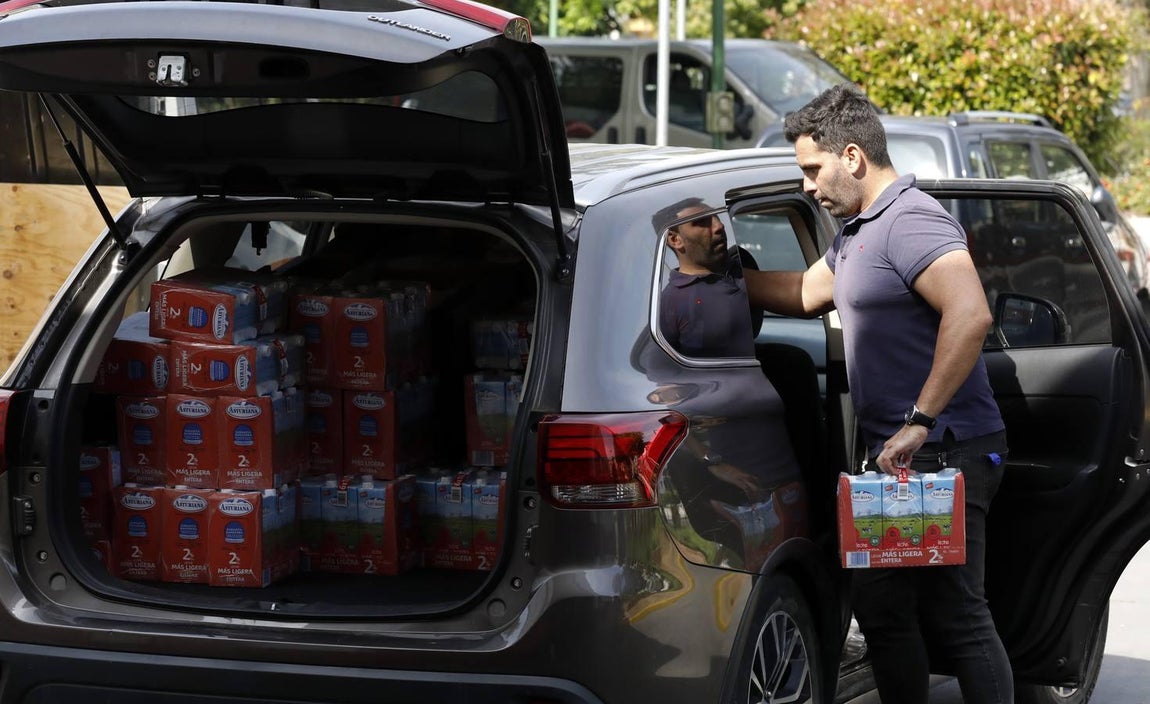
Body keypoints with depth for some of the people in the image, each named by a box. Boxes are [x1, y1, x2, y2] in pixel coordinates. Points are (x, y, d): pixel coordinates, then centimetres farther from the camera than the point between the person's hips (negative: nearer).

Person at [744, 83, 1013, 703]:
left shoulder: (911, 221, -16)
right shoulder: (856, 232, 18)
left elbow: (970, 315, -30)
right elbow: (805, 293, 35)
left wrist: (919, 422, -29)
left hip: (942, 455, -11)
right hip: (898, 458, 11)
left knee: (957, 617, -8)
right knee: (880, 605, 14)